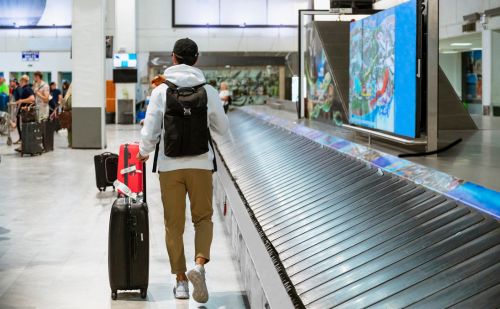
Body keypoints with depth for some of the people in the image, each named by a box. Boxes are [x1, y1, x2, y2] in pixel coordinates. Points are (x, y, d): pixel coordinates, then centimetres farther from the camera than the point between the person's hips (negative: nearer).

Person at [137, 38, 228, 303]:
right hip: (201, 164, 0)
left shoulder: (161, 91, -4)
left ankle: (181, 280, 13)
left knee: (173, 224, 10)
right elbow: (222, 128, 9)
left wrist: (143, 152, 16)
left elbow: (149, 133, -4)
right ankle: (199, 263, -10)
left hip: (170, 166, 0)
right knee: (203, 218, 14)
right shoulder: (208, 91, -2)